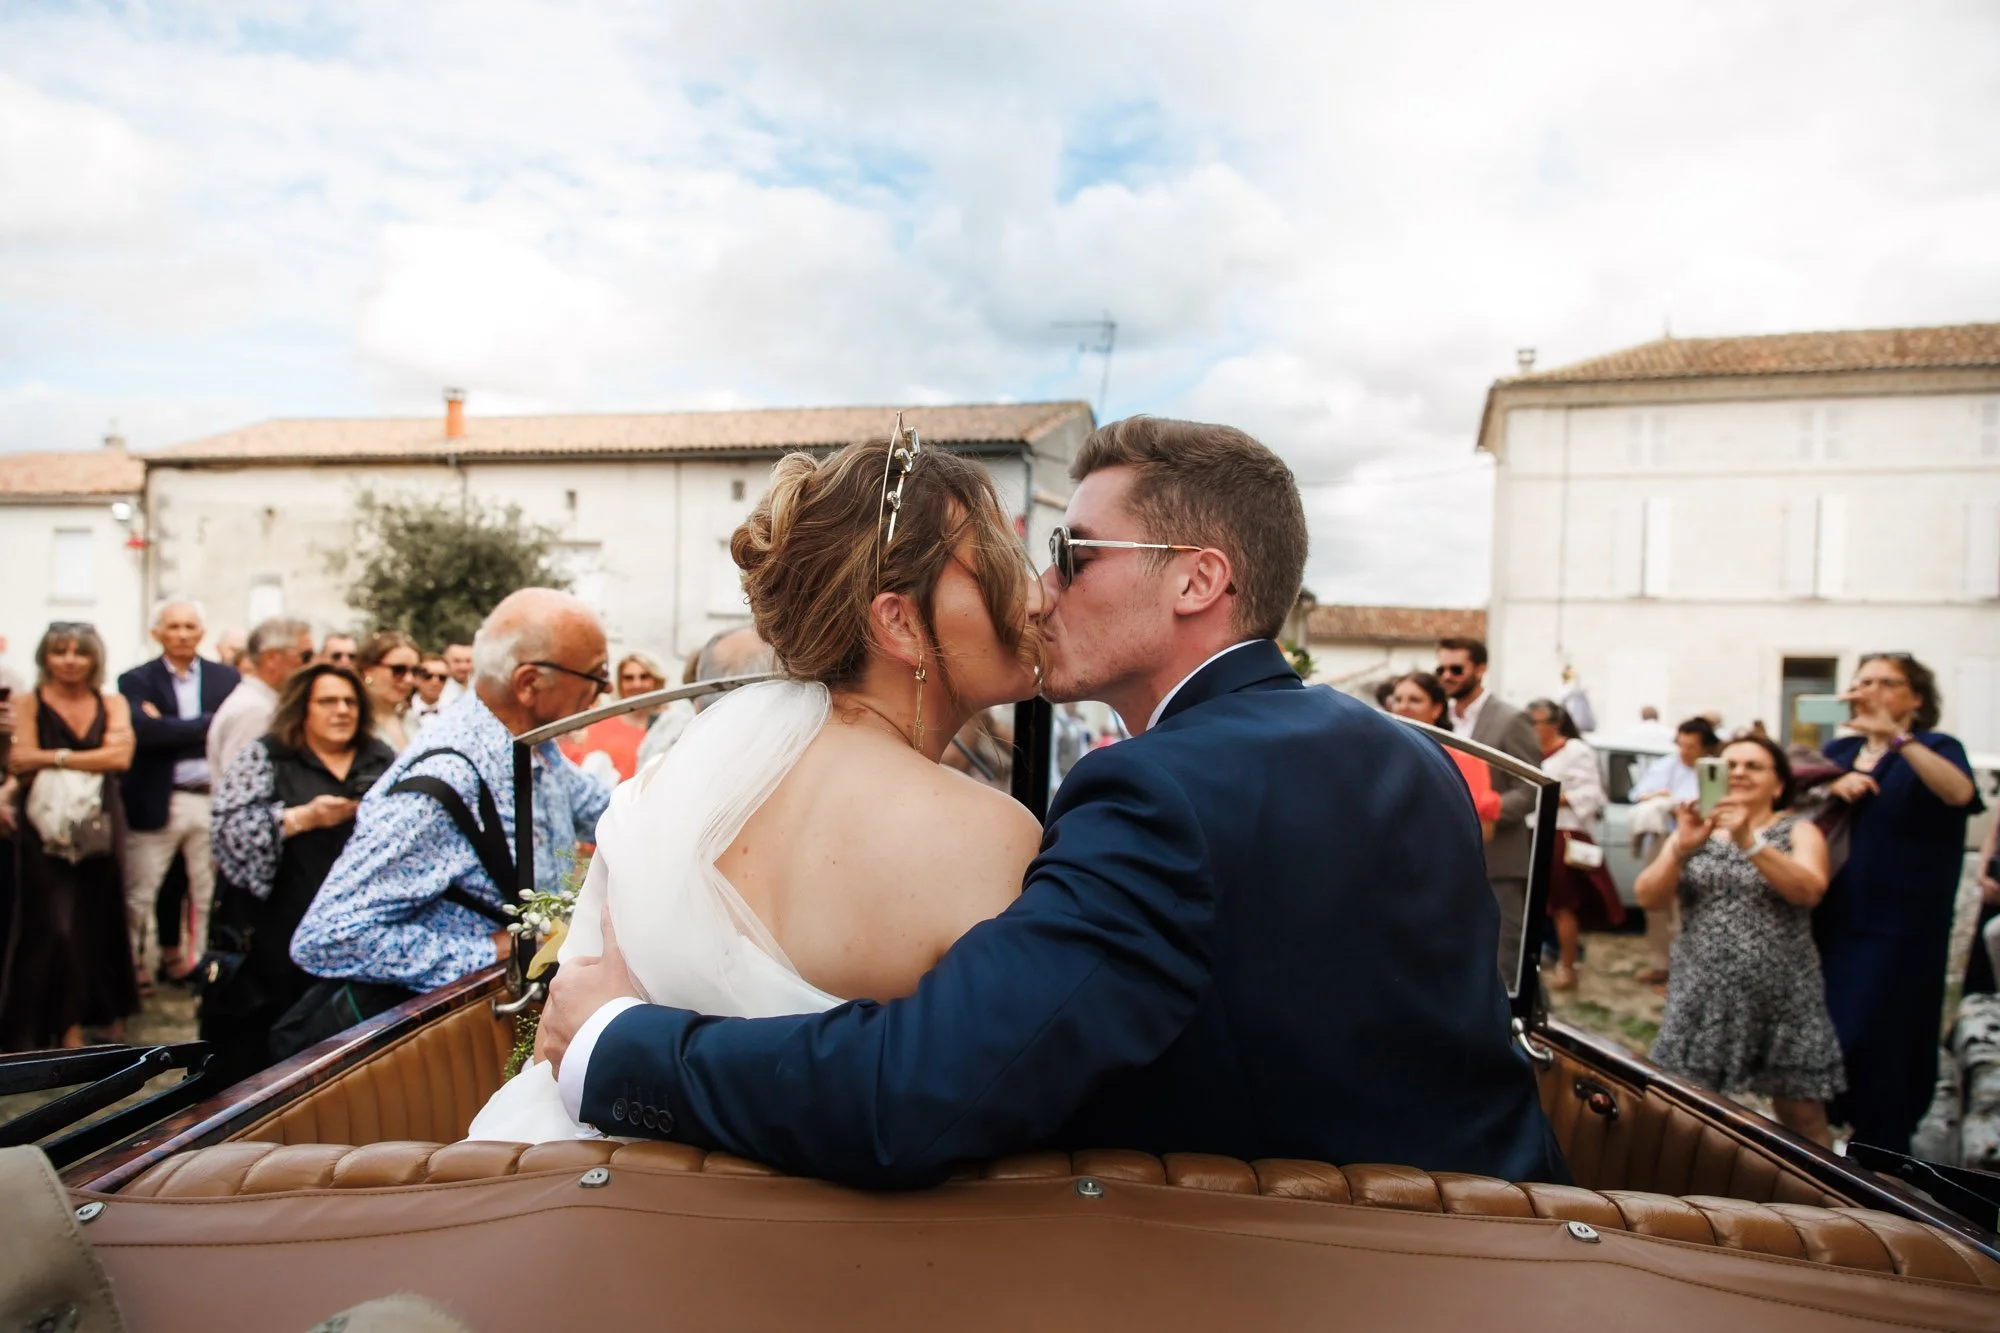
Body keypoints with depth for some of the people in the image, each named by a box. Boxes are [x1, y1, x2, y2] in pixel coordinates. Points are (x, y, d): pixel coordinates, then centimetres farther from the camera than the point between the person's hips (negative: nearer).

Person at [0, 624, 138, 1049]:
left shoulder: (113, 704, 6)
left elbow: (121, 757, -8)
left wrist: (58, 758, -12)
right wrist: (93, 757, -15)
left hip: (99, 826, 2)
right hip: (47, 827, -2)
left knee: (98, 921, 8)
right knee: (53, 926, -4)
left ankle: (107, 1011, 23)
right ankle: (66, 1026, 6)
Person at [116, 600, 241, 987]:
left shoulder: (226, 678, 7)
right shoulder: (136, 680, 2)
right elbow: (144, 731, -15)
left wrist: (169, 728, -13)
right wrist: (207, 724, -16)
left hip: (213, 799, 1)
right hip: (154, 802, -1)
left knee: (209, 892, 8)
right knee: (139, 894, 5)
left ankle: (199, 964, 20)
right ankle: (138, 967, 18)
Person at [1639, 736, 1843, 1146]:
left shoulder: (1799, 831, 4)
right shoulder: (1695, 830, 9)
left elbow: (1807, 891, -17)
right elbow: (1647, 898, -4)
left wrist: (1749, 840, -28)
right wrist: (1682, 848, -20)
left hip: (1782, 1000, -1)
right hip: (1702, 997, 2)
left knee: (1801, 1117, 5)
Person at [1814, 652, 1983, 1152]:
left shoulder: (1935, 749, -3)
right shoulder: (1838, 750, 12)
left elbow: (1960, 793, -26)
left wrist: (1896, 736, -36)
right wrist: (1830, 789, -10)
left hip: (1899, 925, -5)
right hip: (1834, 919, 5)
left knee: (1872, 1038, -4)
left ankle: (1880, 1149, 11)